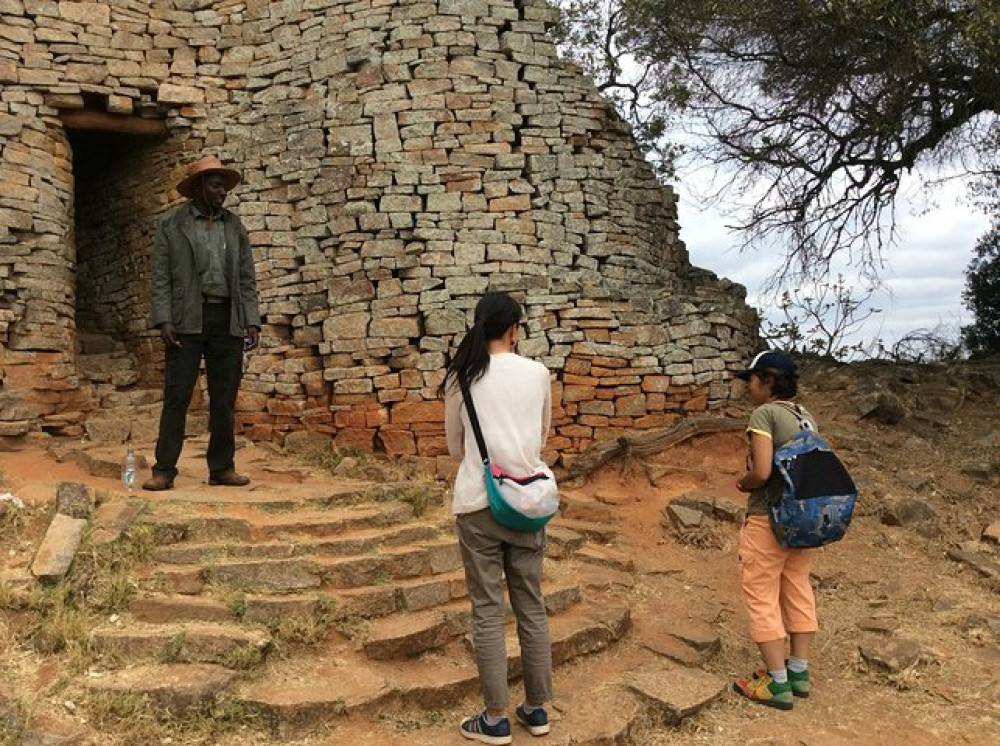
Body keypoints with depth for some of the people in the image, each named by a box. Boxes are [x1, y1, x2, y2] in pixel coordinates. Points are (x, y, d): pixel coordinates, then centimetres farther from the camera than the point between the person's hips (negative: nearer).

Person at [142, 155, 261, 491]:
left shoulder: (235, 226, 13)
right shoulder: (170, 224, 6)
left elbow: (247, 279, 11)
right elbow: (161, 277, 2)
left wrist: (252, 321, 2)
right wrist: (163, 320, -10)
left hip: (228, 321, 3)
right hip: (187, 320, -3)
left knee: (224, 398, 5)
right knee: (177, 395, -3)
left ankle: (222, 467, 12)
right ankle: (164, 469, 2)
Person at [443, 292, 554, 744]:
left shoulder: (461, 376, -2)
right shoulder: (538, 373, 2)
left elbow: (455, 446, 8)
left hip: (478, 502, -2)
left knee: (487, 610, 6)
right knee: (531, 605, 12)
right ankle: (537, 710, 23)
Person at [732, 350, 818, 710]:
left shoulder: (764, 414, -14)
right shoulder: (806, 417, 9)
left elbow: (761, 472, -21)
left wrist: (742, 484, -2)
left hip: (769, 518, -8)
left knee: (761, 595, 3)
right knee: (797, 590, 17)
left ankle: (777, 683, 9)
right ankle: (799, 673, 28)